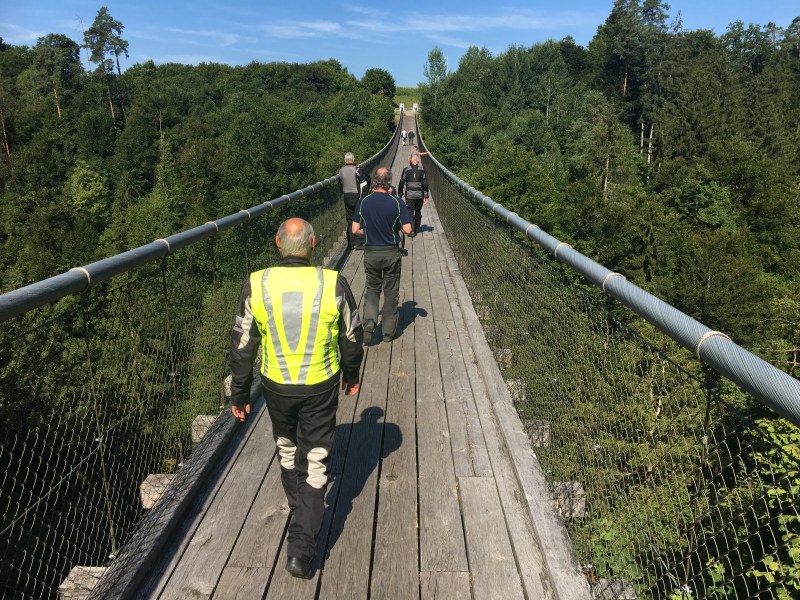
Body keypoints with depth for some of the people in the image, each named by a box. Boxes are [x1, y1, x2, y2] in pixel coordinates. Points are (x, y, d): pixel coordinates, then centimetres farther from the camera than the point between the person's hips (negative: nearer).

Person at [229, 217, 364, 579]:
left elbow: (242, 345, -5)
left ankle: (298, 506, 52)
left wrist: (239, 393, 7)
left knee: (287, 447, 28)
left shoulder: (257, 285, -13)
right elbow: (352, 337, -3)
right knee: (316, 461, 10)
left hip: (276, 386, 2)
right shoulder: (333, 284, -15)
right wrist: (351, 376, 15)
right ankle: (301, 548, 9)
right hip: (320, 387, -2)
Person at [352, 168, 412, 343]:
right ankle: (388, 332, 17)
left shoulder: (363, 202, -5)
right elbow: (407, 229, -12)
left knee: (372, 289, 18)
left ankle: (369, 321, -5)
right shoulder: (396, 202, -10)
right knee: (391, 292, 11)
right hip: (391, 253, -1)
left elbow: (355, 230, -5)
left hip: (371, 253, 1)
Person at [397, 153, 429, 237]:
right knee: (418, 212, 16)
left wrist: (400, 194, 8)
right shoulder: (422, 170, -1)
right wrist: (426, 196, 3)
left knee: (410, 212, -1)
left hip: (409, 195, -1)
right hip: (419, 195, 2)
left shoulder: (406, 170, -3)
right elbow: (425, 184, -2)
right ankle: (417, 228, 25)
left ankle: (412, 231, -10)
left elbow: (401, 183, 0)